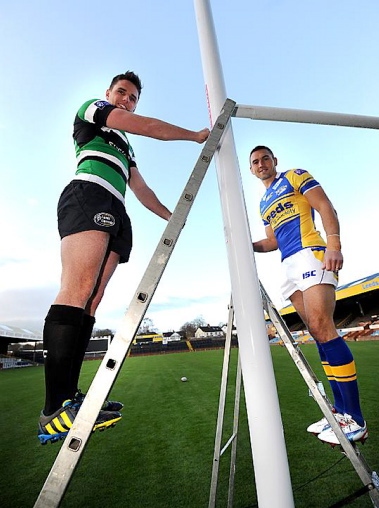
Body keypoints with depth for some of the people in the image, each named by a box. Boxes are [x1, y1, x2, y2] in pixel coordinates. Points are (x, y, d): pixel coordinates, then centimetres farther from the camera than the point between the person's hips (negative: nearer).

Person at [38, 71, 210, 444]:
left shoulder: (124, 149, 40)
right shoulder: (93, 107, 20)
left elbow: (141, 189, 34)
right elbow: (150, 127, 9)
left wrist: (171, 217, 28)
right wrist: (196, 135, 18)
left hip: (114, 216, 8)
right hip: (88, 196, -8)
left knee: (91, 301, -7)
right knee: (77, 289, -24)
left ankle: (67, 397, -7)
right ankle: (55, 409, -25)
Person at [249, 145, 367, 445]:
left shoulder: (295, 177, 10)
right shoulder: (264, 203, 27)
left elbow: (325, 207, -2)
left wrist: (334, 243, -17)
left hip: (310, 254, -7)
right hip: (288, 266, 7)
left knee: (321, 327, -18)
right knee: (317, 332, 3)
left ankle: (355, 420, -8)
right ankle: (341, 411, 9)